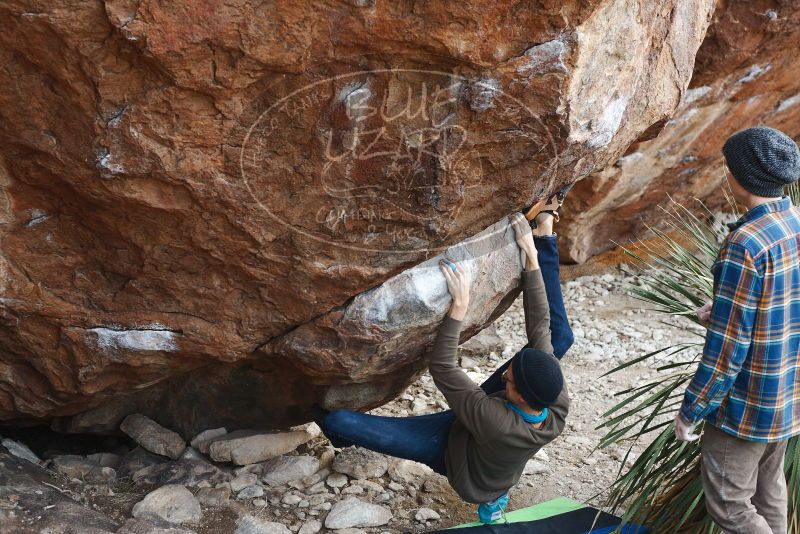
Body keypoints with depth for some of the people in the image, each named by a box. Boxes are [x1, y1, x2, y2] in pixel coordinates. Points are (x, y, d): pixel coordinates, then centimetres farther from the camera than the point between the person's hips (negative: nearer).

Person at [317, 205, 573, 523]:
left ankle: (317, 411, 32)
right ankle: (544, 241, 4)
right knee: (559, 335, -8)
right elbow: (540, 326, -28)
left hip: (455, 449, -4)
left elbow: (441, 368, -43)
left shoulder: (495, 422, -50)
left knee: (338, 421, -9)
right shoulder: (559, 406, -34)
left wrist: (459, 306, -47)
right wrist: (532, 258, -28)